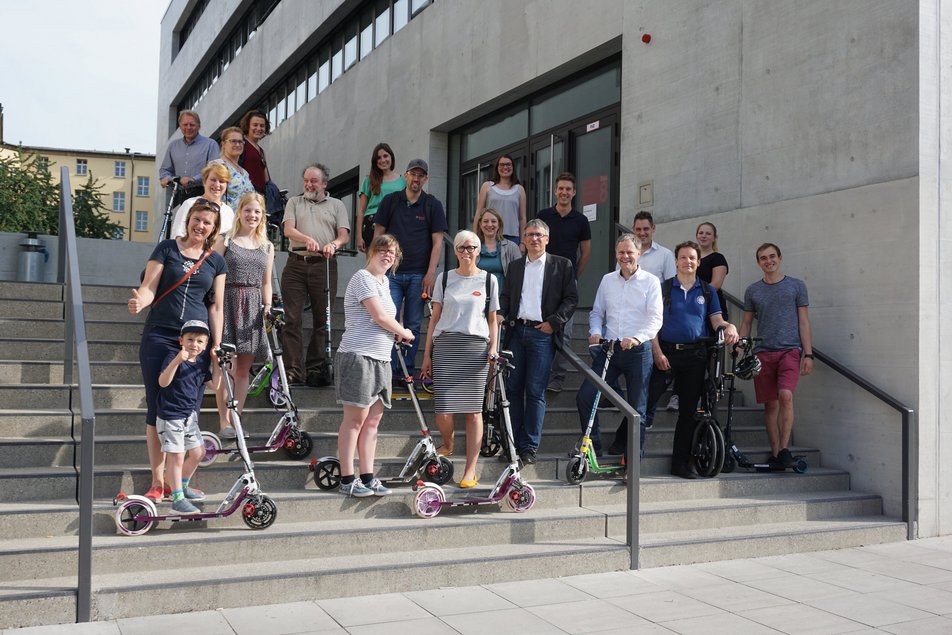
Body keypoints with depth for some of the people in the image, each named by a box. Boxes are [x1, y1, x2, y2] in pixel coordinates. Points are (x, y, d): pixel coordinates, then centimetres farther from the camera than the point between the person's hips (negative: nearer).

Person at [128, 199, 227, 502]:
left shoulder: (216, 261, 11)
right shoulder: (166, 249, 4)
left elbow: (217, 306, 10)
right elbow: (148, 288, -3)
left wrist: (216, 347, 2)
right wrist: (139, 301, -26)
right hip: (159, 337, -2)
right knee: (157, 410, -1)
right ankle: (157, 481, 7)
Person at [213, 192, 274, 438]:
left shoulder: (267, 247, 16)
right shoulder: (225, 241, 4)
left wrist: (268, 306, 4)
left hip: (253, 308, 4)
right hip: (228, 303, -4)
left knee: (244, 369, 5)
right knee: (228, 366, -9)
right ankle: (224, 422, -1)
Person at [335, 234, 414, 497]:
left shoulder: (385, 282, 20)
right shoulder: (363, 278, -8)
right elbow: (379, 316, -16)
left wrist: (397, 333, 9)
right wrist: (404, 333, -1)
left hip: (381, 359, 9)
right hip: (358, 356, -9)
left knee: (373, 419, 8)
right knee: (355, 418, -5)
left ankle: (367, 477, 13)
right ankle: (347, 480, 0)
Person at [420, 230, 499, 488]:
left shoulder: (488, 280, 10)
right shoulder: (445, 278, 12)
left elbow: (492, 319, 13)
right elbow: (435, 317, 12)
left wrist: (493, 347, -2)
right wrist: (427, 354, 8)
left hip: (476, 346, -1)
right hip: (445, 345, 1)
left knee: (473, 409, -3)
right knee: (442, 408, -7)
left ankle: (470, 469, 3)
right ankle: (447, 444, 25)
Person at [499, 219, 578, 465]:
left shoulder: (562, 265, 6)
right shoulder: (514, 267, 19)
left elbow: (571, 298, 2)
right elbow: (505, 296, 17)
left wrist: (553, 322, -8)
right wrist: (500, 315, -3)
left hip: (543, 333, -4)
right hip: (516, 331, 4)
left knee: (535, 391, -5)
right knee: (513, 388, 4)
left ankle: (529, 446, 1)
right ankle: (512, 442, 12)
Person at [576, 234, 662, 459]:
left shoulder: (651, 282, -1)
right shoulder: (607, 280, 12)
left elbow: (655, 318, -9)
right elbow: (597, 312, 17)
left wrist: (637, 338, -25)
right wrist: (595, 332, -3)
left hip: (638, 351, -3)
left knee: (637, 407, 4)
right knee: (584, 397, -7)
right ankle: (593, 445, 9)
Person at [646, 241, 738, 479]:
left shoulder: (707, 291, 11)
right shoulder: (663, 288, 4)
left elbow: (716, 320, 7)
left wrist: (729, 327, -17)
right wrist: (657, 353, -11)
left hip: (695, 354, 3)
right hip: (666, 352, -2)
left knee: (689, 409, 7)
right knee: (647, 399, -13)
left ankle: (681, 463, 14)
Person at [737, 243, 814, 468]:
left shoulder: (796, 286, 6)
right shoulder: (752, 290, 12)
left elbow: (804, 322, 5)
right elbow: (746, 324, 15)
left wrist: (808, 354, -2)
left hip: (789, 350, -2)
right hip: (763, 352, 2)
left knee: (785, 395, -21)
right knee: (770, 404, 4)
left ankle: (784, 449, -13)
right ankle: (775, 454, 11)